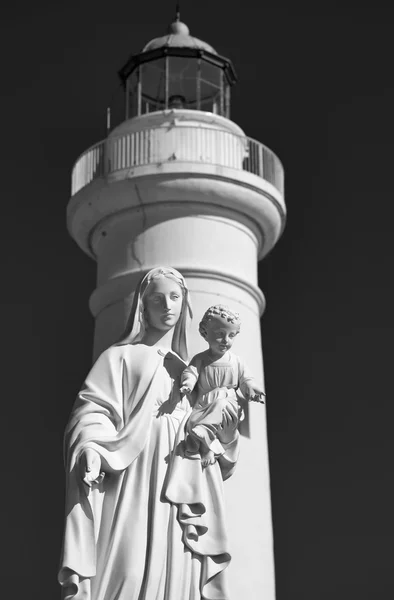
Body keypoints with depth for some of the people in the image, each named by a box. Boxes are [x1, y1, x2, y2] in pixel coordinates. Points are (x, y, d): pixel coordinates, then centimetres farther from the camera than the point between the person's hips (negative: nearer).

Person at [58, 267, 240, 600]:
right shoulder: (120, 356, 11)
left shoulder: (187, 371, 25)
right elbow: (91, 412, -2)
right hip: (134, 480, -4)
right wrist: (91, 450, -22)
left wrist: (225, 431, 3)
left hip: (181, 490, 4)